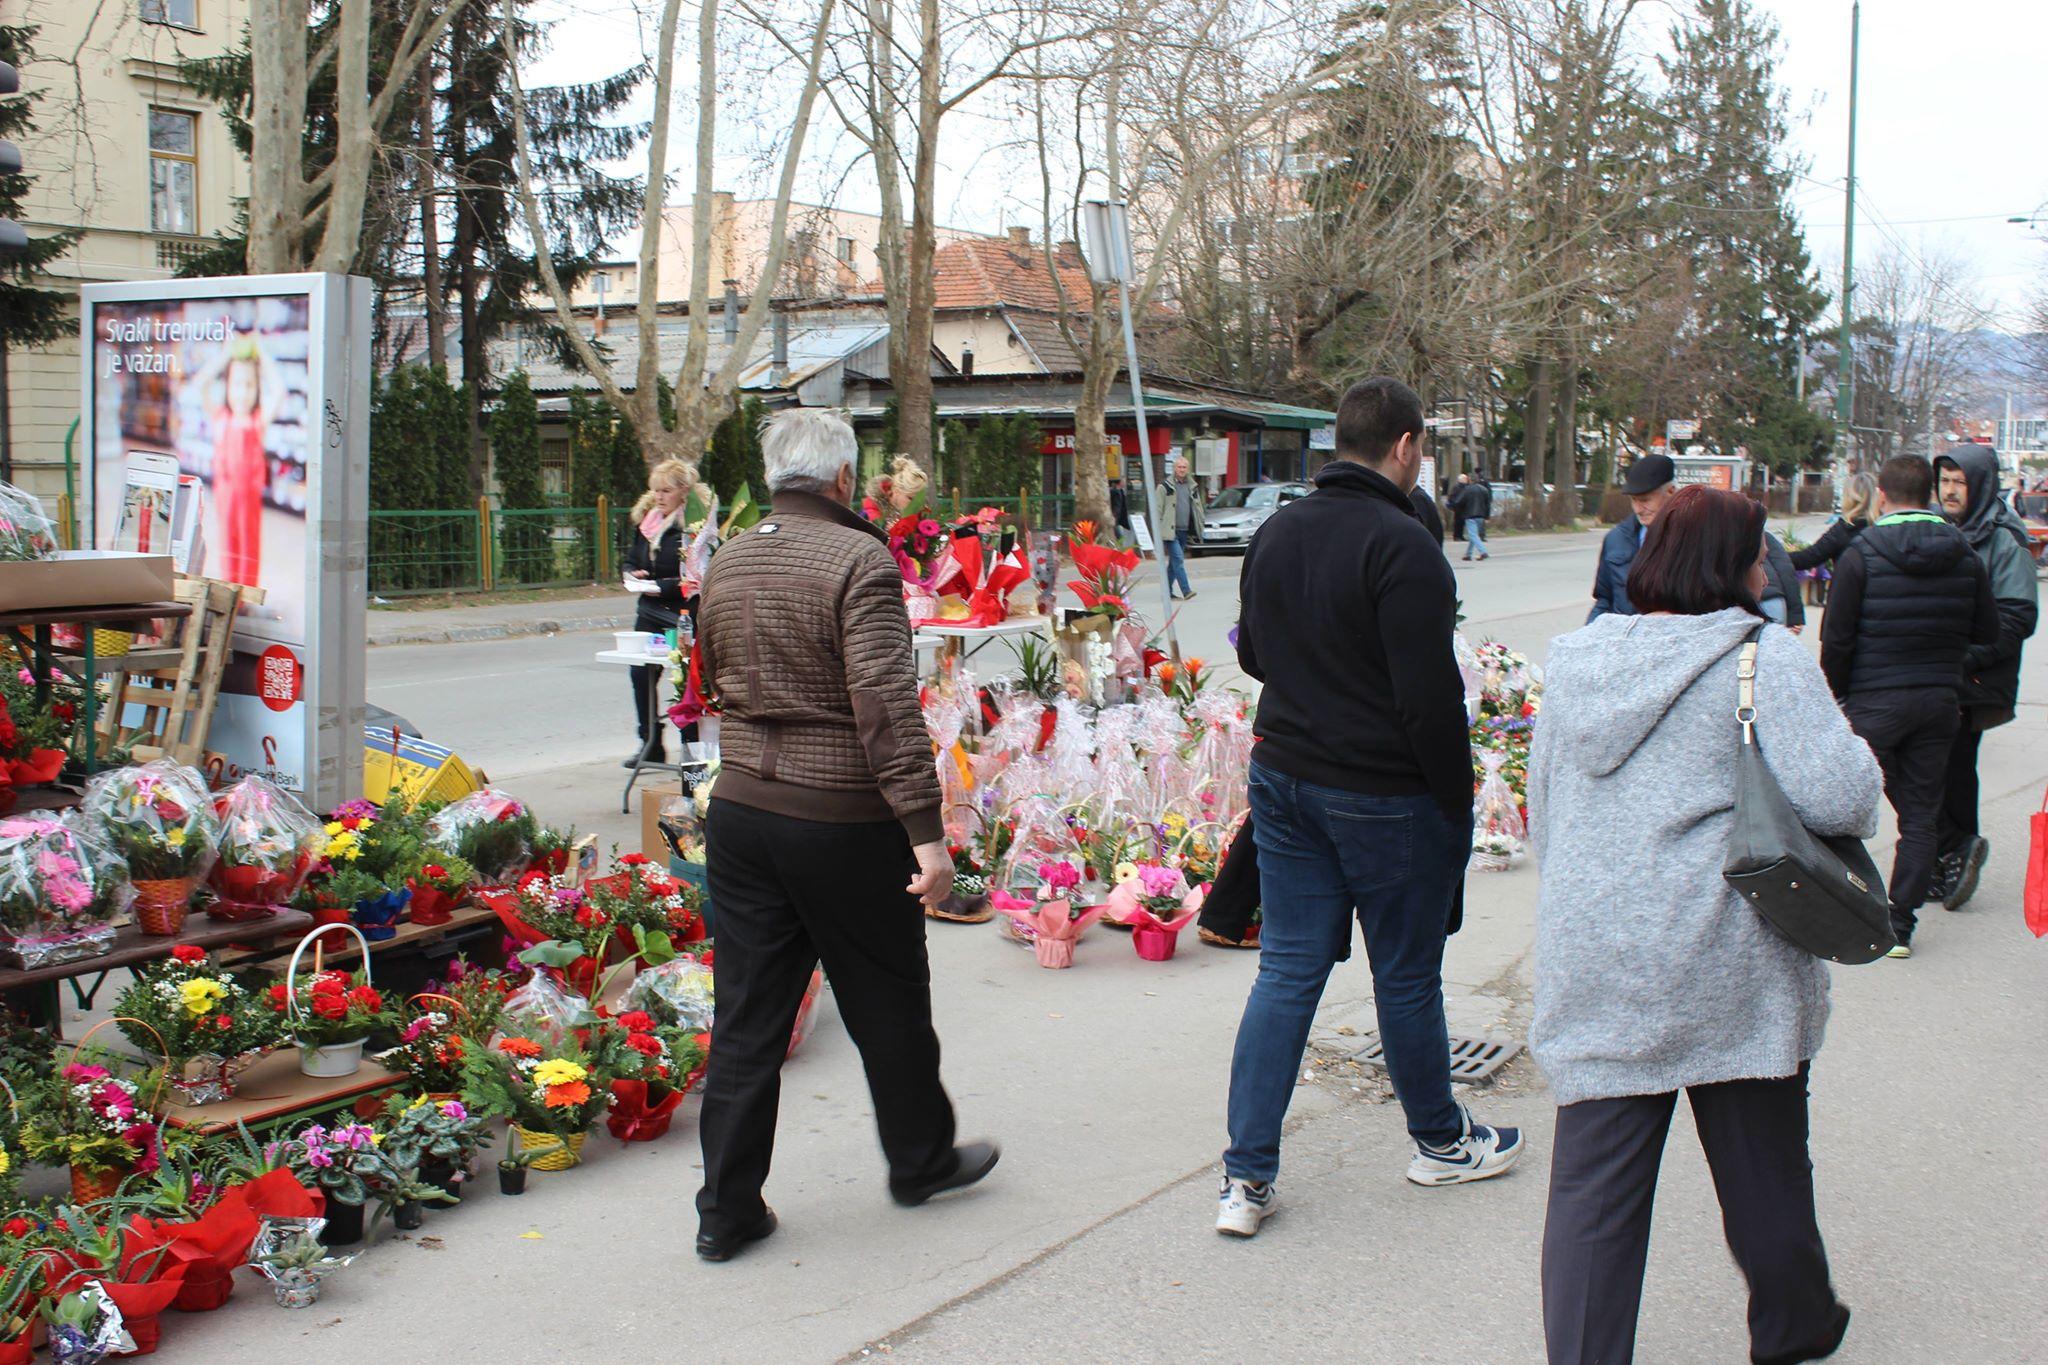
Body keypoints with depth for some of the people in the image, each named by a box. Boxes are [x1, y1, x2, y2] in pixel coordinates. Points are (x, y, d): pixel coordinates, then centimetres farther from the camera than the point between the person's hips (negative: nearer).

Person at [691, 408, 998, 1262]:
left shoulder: (726, 566, 7)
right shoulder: (859, 561, -14)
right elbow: (887, 706, -20)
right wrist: (925, 830, -20)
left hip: (739, 811, 6)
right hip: (841, 819, -6)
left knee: (745, 1016, 10)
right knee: (887, 1002, 14)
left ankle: (726, 1210, 13)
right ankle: (920, 1160, 32)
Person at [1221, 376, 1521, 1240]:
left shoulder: (1276, 532, 6)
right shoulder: (1400, 546, -19)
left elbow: (1252, 656, 18)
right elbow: (1431, 697, -20)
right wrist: (1457, 803, -10)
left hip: (1283, 777, 7)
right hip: (1385, 799, -6)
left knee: (1287, 970, 9)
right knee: (1407, 975, 11)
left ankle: (1246, 1177, 6)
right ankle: (1440, 1142, 32)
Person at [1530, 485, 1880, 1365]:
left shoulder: (1575, 660, 8)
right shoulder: (1763, 657, -10)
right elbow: (1835, 795, -19)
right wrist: (1860, 775, 3)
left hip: (1593, 964, 4)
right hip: (1726, 967, -3)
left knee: (1593, 1185, 7)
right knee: (1761, 1165, 16)